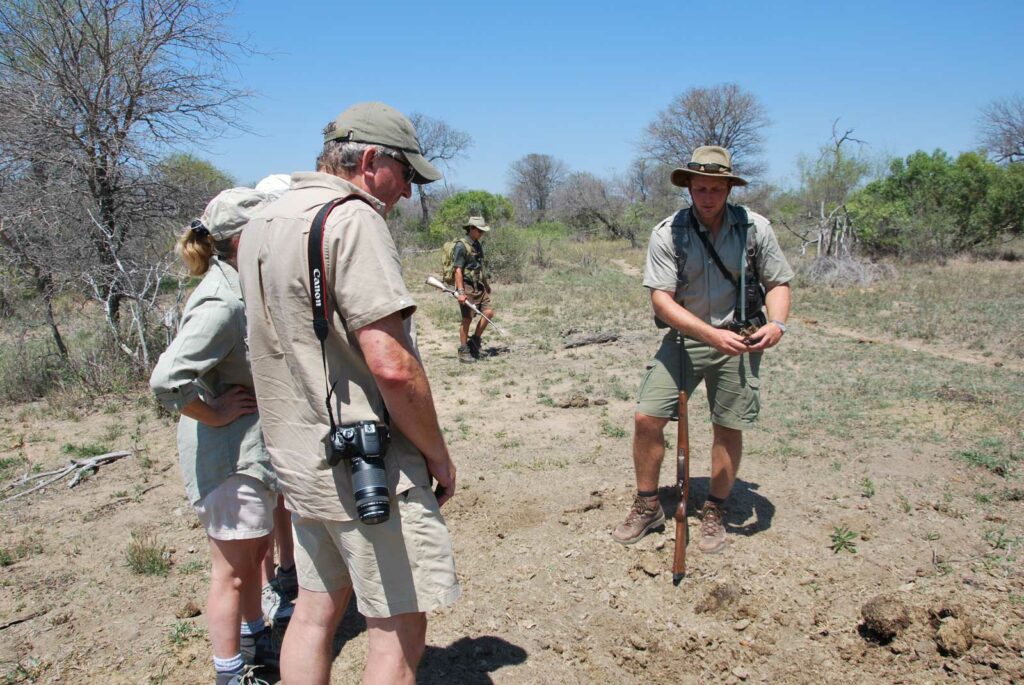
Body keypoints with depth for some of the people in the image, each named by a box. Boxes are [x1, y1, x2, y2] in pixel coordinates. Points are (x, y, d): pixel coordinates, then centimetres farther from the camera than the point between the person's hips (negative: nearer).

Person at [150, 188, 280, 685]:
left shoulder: (240, 288, 5)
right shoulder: (221, 304, -25)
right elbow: (167, 379, -34)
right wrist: (214, 413, -21)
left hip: (253, 450, 10)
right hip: (227, 458, -10)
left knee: (254, 553, 24)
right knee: (232, 572, 7)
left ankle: (255, 644, 44)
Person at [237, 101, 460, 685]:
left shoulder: (262, 225, 12)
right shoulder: (352, 218, -17)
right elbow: (391, 364, -24)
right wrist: (438, 454, -10)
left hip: (299, 459, 9)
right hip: (368, 466, -9)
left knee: (316, 610, 20)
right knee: (399, 634, 4)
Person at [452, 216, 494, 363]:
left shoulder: (478, 245, 14)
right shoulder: (462, 246, -13)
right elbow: (458, 270, -18)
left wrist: (486, 284, 27)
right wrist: (460, 292, -24)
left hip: (479, 286, 8)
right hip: (467, 287, -8)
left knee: (488, 313, 0)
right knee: (467, 319, -4)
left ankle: (475, 341, 15)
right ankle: (464, 352, 7)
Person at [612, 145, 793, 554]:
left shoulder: (754, 228, -4)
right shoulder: (668, 233, -9)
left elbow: (777, 283, 4)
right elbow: (661, 299, -15)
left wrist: (776, 323, -18)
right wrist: (712, 334, -26)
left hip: (737, 341, 1)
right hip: (684, 337, 0)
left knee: (728, 428, 4)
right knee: (646, 418, -7)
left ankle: (715, 512, 25)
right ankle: (647, 506, 14)